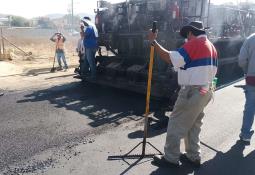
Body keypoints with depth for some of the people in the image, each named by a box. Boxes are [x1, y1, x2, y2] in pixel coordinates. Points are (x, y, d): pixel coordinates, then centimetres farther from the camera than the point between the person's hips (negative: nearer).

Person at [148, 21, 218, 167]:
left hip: (192, 92, -10)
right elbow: (213, 70, 17)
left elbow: (170, 59, -22)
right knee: (193, 125, 19)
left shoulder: (194, 43, -14)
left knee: (176, 124, 0)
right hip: (206, 91, 10)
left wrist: (153, 41, -16)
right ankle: (194, 156, 29)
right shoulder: (211, 46, 15)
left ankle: (171, 158, 10)